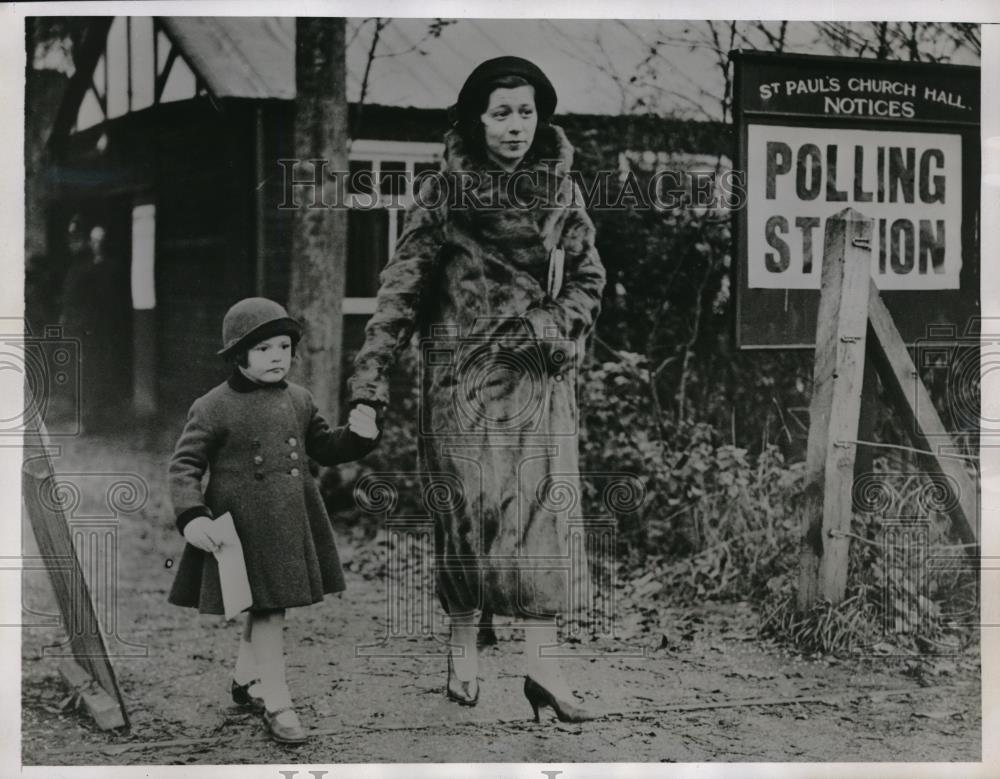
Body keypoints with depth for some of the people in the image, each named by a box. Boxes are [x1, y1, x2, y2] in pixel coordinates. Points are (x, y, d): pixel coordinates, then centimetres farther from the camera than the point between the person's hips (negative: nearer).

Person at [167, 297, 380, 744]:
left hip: (290, 523, 6)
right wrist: (191, 516, -23)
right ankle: (276, 702, 3)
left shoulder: (298, 400, 7)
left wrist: (358, 437, -3)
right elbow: (184, 464, -9)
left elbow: (323, 448, 17)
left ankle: (246, 680, 38)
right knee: (266, 608, -6)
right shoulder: (213, 408, -10)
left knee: (267, 606, 18)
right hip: (244, 527, -6)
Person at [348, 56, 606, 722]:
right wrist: (370, 379, -13)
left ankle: (542, 661, -2)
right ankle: (463, 649, 15)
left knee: (544, 507, -4)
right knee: (467, 505, 0)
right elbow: (403, 283, -6)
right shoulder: (445, 190, -3)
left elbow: (588, 277, 11)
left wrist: (552, 325, -8)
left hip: (541, 373, 2)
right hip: (463, 370, -2)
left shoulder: (561, 189, 6)